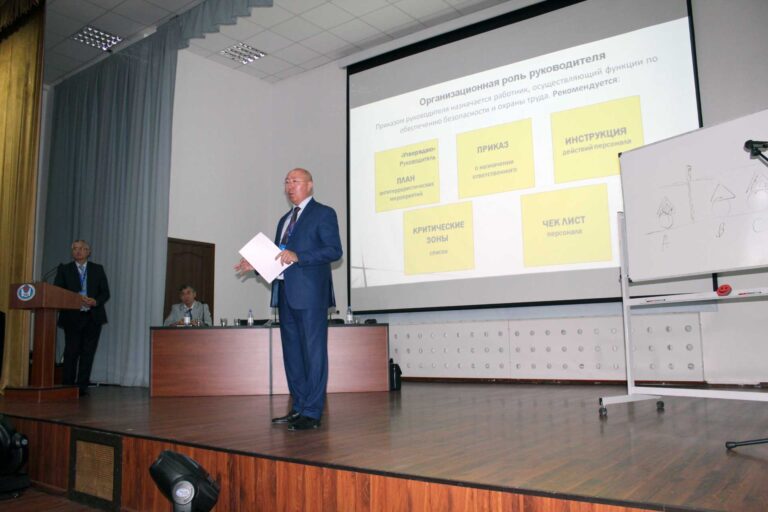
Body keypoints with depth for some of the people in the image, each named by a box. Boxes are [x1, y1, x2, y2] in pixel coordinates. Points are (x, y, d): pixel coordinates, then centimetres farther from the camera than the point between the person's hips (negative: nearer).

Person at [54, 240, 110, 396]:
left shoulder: (98, 269, 10)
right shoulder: (64, 269, 8)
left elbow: (105, 293, 7)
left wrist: (95, 301, -13)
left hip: (93, 317, 1)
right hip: (72, 317, -1)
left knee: (88, 353, 0)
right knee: (71, 352, -2)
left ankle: (82, 386, 5)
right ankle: (67, 385, 8)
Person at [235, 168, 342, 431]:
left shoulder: (323, 213, 0)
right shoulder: (285, 219, 23)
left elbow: (334, 250, -11)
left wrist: (298, 256, -20)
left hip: (310, 293, -8)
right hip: (285, 293, 8)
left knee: (313, 351, -4)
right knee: (292, 352, 11)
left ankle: (312, 412, 1)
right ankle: (298, 408, 20)